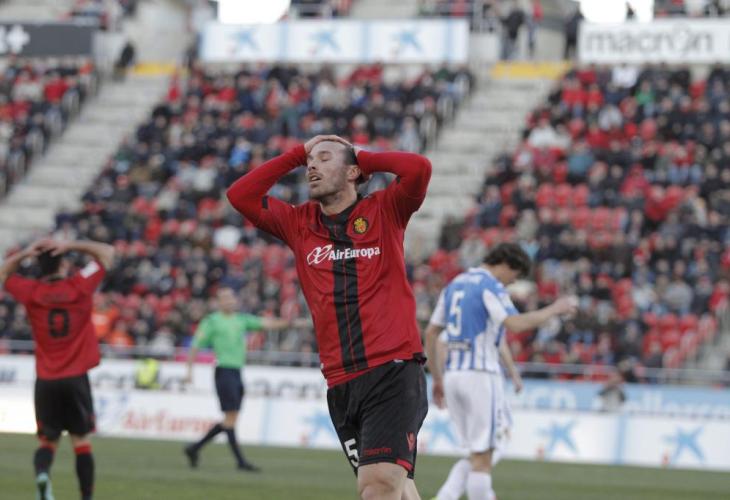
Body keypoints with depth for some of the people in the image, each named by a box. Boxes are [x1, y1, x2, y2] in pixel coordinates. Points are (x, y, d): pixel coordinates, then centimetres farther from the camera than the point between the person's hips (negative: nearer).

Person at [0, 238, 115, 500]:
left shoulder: (31, 292, -2)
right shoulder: (80, 286, -5)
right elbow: (107, 252, 9)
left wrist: (25, 253, 4)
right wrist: (69, 246, 0)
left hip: (46, 380, 1)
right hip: (76, 379, -1)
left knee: (47, 441, 8)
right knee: (81, 440, 7)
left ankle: (42, 473, -21)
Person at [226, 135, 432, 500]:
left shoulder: (384, 211, 6)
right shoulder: (299, 224, 17)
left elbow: (419, 168, -10)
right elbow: (240, 195, 12)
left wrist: (363, 158, 5)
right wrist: (297, 154, 13)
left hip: (393, 372, -5)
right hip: (341, 383, 5)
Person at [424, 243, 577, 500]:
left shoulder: (454, 285, 17)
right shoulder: (490, 286, -8)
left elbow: (430, 334, 18)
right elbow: (515, 324, -22)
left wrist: (437, 378, 22)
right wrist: (554, 309, -11)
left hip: (453, 374, 8)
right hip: (480, 375, -8)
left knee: (477, 454, 14)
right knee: (482, 457, -3)